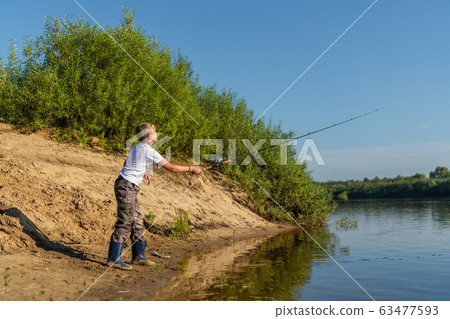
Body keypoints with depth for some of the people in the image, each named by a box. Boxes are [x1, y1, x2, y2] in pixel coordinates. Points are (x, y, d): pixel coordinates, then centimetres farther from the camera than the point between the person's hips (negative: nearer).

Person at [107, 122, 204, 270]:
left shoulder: (137, 147, 14)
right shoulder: (148, 151, -14)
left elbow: (126, 163, 32)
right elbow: (171, 167, -13)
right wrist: (191, 168, -4)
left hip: (129, 187, 10)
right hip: (127, 186, -10)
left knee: (137, 221, 13)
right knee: (125, 222, -8)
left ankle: (138, 255, 21)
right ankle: (113, 259, -4)